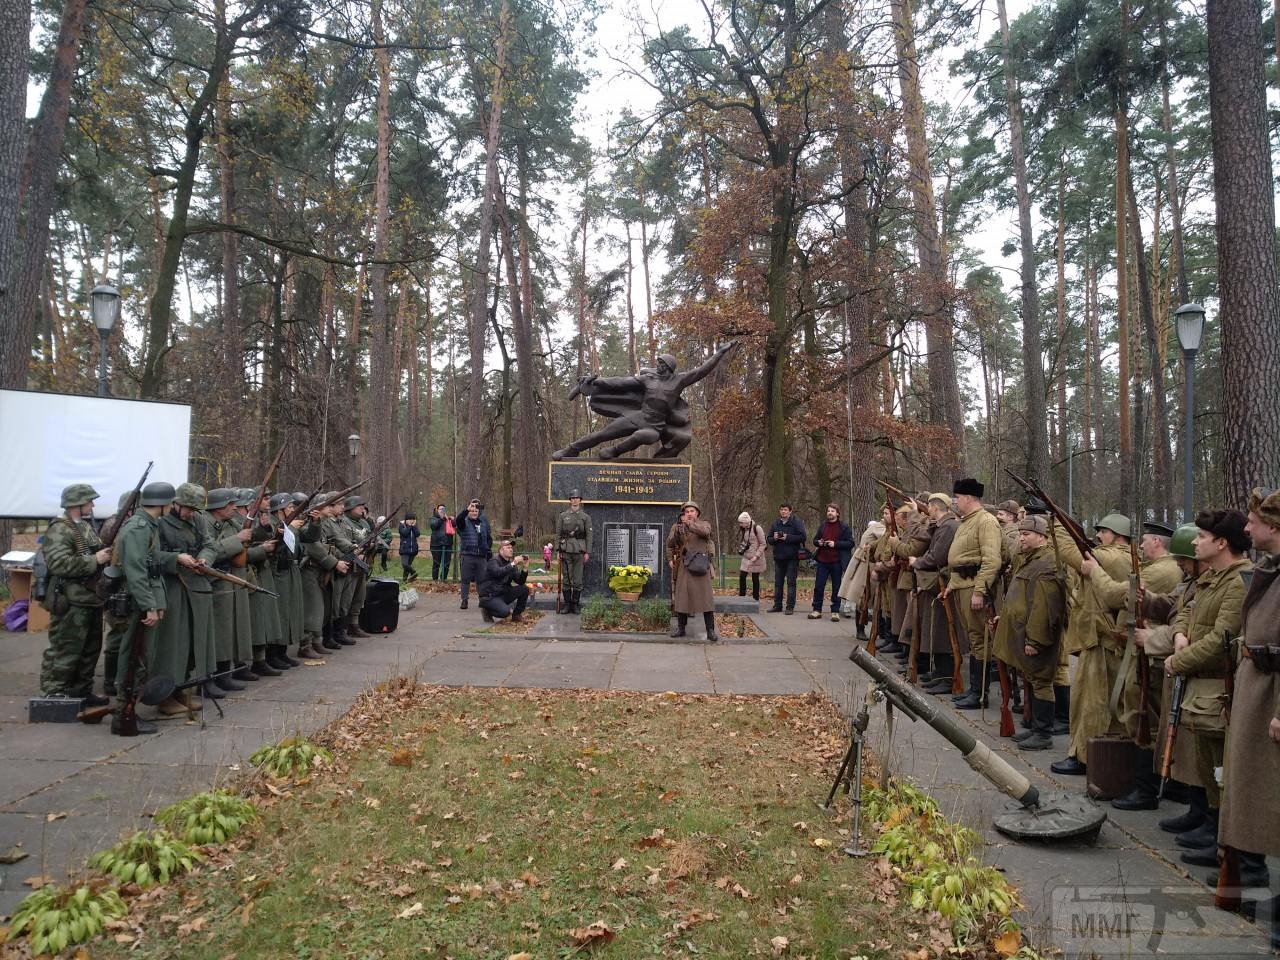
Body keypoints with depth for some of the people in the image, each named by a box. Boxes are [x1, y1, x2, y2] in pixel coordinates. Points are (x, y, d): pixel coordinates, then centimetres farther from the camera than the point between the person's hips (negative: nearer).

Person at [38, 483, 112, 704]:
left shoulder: (86, 526, 17)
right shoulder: (59, 530, -13)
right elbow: (59, 563, -25)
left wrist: (107, 552, 9)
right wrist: (95, 560, -22)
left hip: (91, 600, 10)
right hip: (71, 603, -10)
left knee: (90, 649, 15)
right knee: (65, 650, -4)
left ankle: (81, 691, 24)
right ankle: (53, 694, 5)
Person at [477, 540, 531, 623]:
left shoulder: (510, 563, 9)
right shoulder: (493, 561, -12)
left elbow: (520, 582, 2)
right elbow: (498, 572, -34)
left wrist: (525, 568, -12)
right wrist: (513, 564, -35)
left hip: (503, 594, 8)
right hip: (489, 596, -7)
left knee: (524, 589, -8)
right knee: (505, 612, -31)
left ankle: (516, 615, 5)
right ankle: (487, 611, 1)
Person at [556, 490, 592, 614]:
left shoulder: (585, 517, 5)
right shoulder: (562, 516, 6)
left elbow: (588, 535, 2)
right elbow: (558, 534, 5)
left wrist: (587, 552, -4)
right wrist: (558, 551, -1)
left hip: (579, 551, 0)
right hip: (566, 550, 0)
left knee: (578, 580, 1)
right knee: (565, 578, 3)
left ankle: (575, 604, 10)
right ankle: (567, 604, 10)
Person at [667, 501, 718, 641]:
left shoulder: (703, 524, 4)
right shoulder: (677, 526, 11)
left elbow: (705, 531, -20)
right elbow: (670, 544, 7)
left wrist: (689, 524, -28)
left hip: (701, 566, -2)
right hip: (683, 566, 2)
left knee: (706, 597, -4)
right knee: (682, 596, 3)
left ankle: (711, 631, -1)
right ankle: (680, 628, 15)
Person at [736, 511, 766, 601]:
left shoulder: (757, 528, -11)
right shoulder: (743, 530, 8)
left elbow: (762, 544, -10)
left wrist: (756, 556, -16)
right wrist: (741, 550, 2)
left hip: (756, 559, -6)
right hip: (746, 557, 6)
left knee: (755, 578, 1)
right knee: (742, 576, -2)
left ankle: (756, 599, 12)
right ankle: (741, 597, 7)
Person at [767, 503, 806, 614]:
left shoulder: (797, 522, -4)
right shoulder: (775, 523, 11)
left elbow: (803, 537, -14)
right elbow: (769, 539, 14)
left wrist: (788, 537, -18)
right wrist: (774, 538, -9)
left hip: (792, 557, -5)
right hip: (778, 557, 5)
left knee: (791, 582, -2)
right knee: (778, 582, 10)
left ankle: (790, 607, 1)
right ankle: (777, 605, 18)